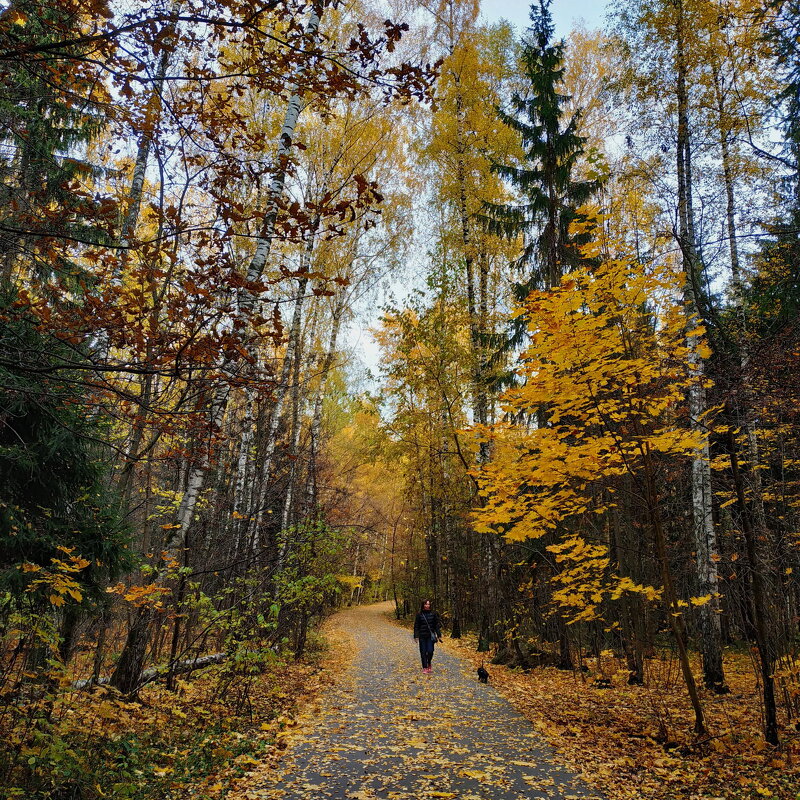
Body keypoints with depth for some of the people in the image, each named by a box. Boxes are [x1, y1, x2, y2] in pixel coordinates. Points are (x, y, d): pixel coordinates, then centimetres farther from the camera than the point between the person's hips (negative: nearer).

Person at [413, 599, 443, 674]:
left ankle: (429, 663, 22)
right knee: (423, 652, 1)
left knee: (430, 651, -6)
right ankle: (424, 667, 13)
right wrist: (416, 636, -3)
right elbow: (416, 626, 2)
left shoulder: (433, 614, 3)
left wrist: (439, 635, 2)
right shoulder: (419, 614, 0)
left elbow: (437, 625, 6)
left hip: (430, 636, 0)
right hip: (422, 636, 0)